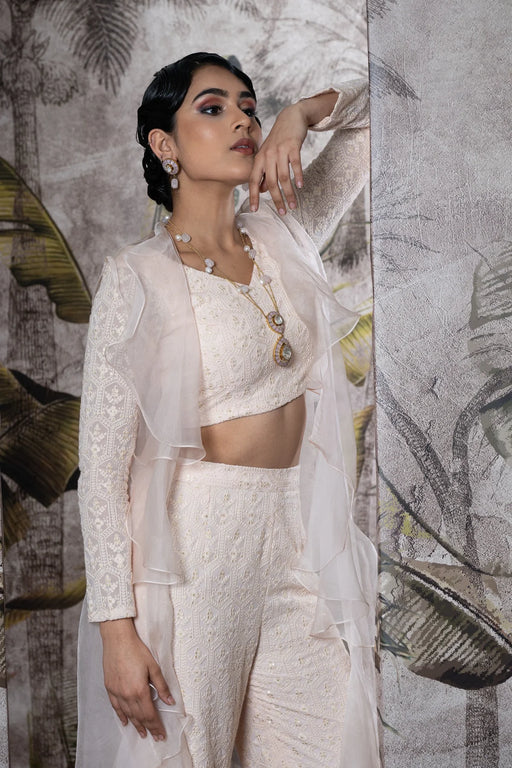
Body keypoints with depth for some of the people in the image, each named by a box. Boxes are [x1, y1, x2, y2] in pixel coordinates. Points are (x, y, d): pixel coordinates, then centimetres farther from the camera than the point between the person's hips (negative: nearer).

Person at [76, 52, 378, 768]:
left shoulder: (282, 235, 6)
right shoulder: (137, 277, -10)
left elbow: (372, 110, 16)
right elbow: (102, 464, -11)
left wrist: (301, 113, -5)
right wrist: (116, 628, -14)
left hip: (301, 537, 5)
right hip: (196, 545, -5)